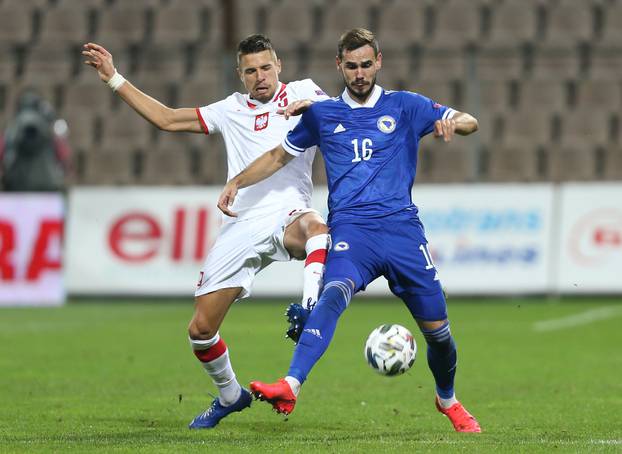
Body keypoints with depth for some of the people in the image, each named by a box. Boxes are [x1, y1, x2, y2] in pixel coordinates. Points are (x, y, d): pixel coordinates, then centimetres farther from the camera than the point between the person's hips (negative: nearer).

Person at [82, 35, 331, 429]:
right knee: (200, 330, 3)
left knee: (314, 227, -44)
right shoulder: (233, 110, 21)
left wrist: (311, 106, -24)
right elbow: (167, 119, 22)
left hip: (286, 213, -4)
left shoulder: (302, 93, 11)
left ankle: (309, 307, -58)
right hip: (240, 227, 4)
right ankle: (229, 396, 26)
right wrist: (115, 79, 21)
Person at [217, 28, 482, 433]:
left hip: (402, 228, 1)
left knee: (437, 330, 4)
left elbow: (469, 122, 6)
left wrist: (451, 123, -17)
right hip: (350, 229, -1)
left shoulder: (404, 106, 10)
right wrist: (237, 182, 14)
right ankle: (290, 388, -48)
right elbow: (280, 156, 25)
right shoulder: (322, 114, 14)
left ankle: (448, 401, 33)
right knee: (333, 294, -31)